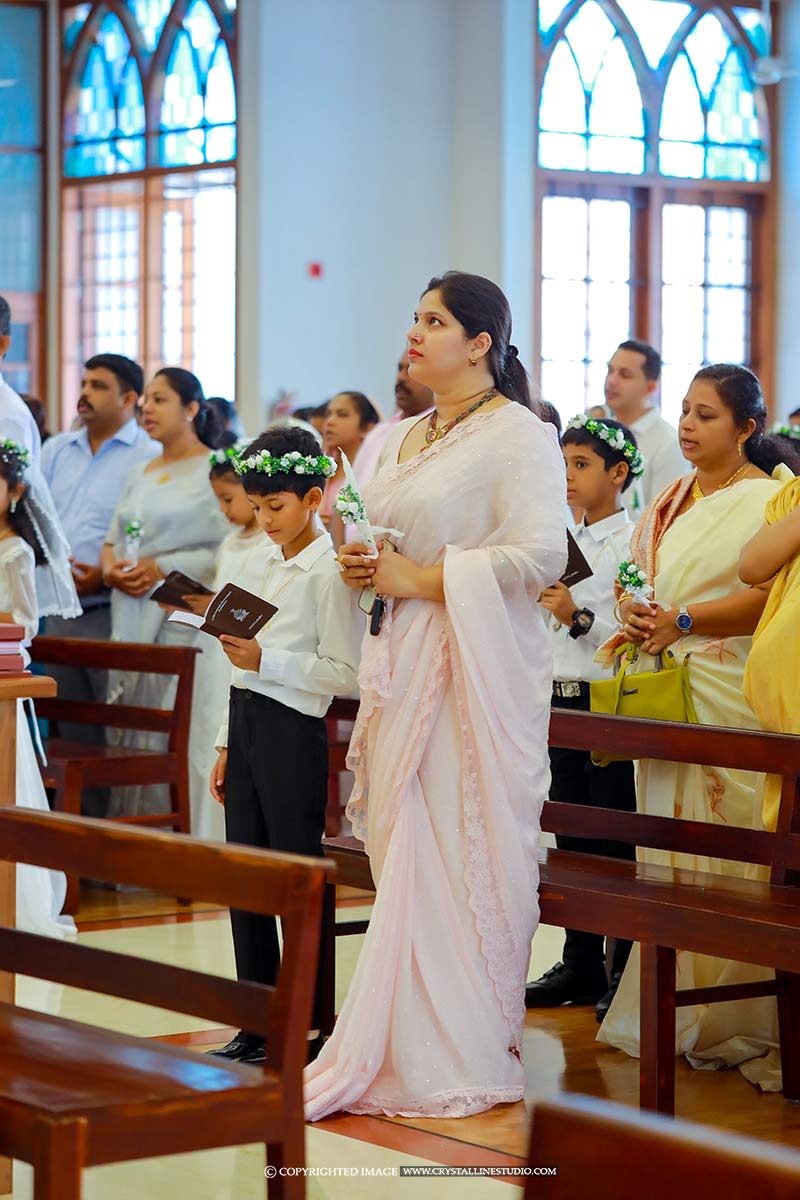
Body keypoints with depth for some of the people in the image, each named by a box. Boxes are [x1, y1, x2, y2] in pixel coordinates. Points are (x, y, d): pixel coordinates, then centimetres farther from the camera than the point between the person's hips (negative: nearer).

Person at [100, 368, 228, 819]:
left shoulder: (215, 470, -4)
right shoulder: (140, 474, 19)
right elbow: (112, 541, 24)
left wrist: (163, 568, -16)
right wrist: (111, 569, 1)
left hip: (184, 623, -7)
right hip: (132, 624, 7)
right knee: (128, 742, 5)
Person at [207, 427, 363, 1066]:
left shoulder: (329, 570, -10)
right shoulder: (270, 564, 15)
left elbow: (344, 673, -16)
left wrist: (264, 661, -22)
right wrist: (227, 746, 19)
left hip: (292, 731, -8)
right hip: (247, 725, 8)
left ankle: (311, 1026, 7)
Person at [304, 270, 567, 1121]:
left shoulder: (518, 435, -7)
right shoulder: (401, 439, 19)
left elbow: (541, 556, -17)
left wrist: (420, 578, -14)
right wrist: (360, 566, 6)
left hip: (474, 669, -8)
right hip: (401, 666, 8)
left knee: (460, 853, -7)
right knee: (402, 852, 5)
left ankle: (463, 1058, -1)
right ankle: (406, 1045, 10)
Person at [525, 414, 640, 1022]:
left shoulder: (632, 544, -8)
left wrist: (580, 617, -23)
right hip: (563, 698, 7)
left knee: (616, 837, -3)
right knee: (571, 835, 11)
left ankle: (626, 973, 4)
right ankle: (581, 966, 19)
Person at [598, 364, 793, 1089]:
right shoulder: (671, 500, 17)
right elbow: (642, 578, 20)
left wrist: (682, 620, -18)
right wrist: (635, 617, -1)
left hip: (728, 693, -7)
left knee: (725, 852, -7)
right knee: (666, 845, 5)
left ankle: (727, 1022, -1)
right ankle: (665, 1011, 10)